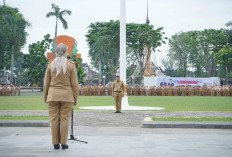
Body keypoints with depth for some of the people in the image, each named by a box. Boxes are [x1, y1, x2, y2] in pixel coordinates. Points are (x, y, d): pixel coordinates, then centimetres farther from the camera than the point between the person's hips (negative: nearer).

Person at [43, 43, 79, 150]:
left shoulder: (50, 65, -1)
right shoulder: (71, 65, -4)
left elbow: (46, 83, 2)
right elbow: (74, 84, -4)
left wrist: (45, 97, 11)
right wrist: (75, 98, 4)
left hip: (52, 96, 1)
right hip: (67, 96, -1)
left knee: (54, 120, 4)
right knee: (65, 119, 3)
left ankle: (56, 143, 6)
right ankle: (63, 143, 4)